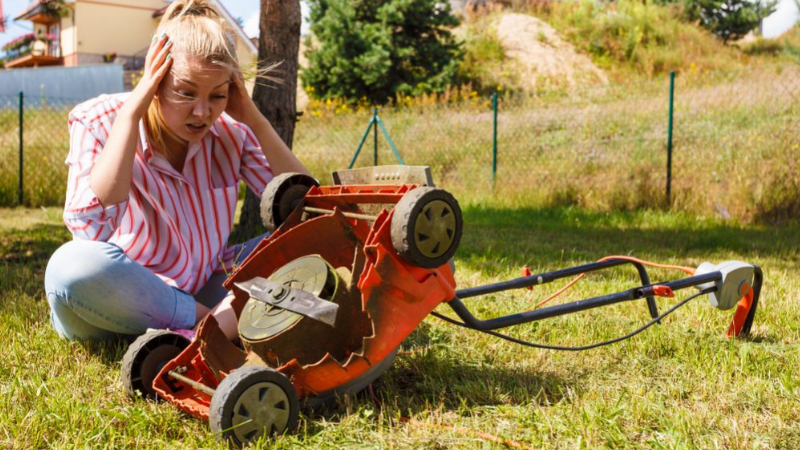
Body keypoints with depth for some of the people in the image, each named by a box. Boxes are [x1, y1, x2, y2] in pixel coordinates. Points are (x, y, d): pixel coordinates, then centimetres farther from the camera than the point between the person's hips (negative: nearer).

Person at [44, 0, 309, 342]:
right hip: (117, 307, -3)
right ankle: (231, 323, -22)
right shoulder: (99, 122, -13)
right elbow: (91, 228, -31)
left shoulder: (232, 134, -4)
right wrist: (132, 111, -27)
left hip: (202, 294, 3)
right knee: (74, 263, -36)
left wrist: (255, 120, -16)